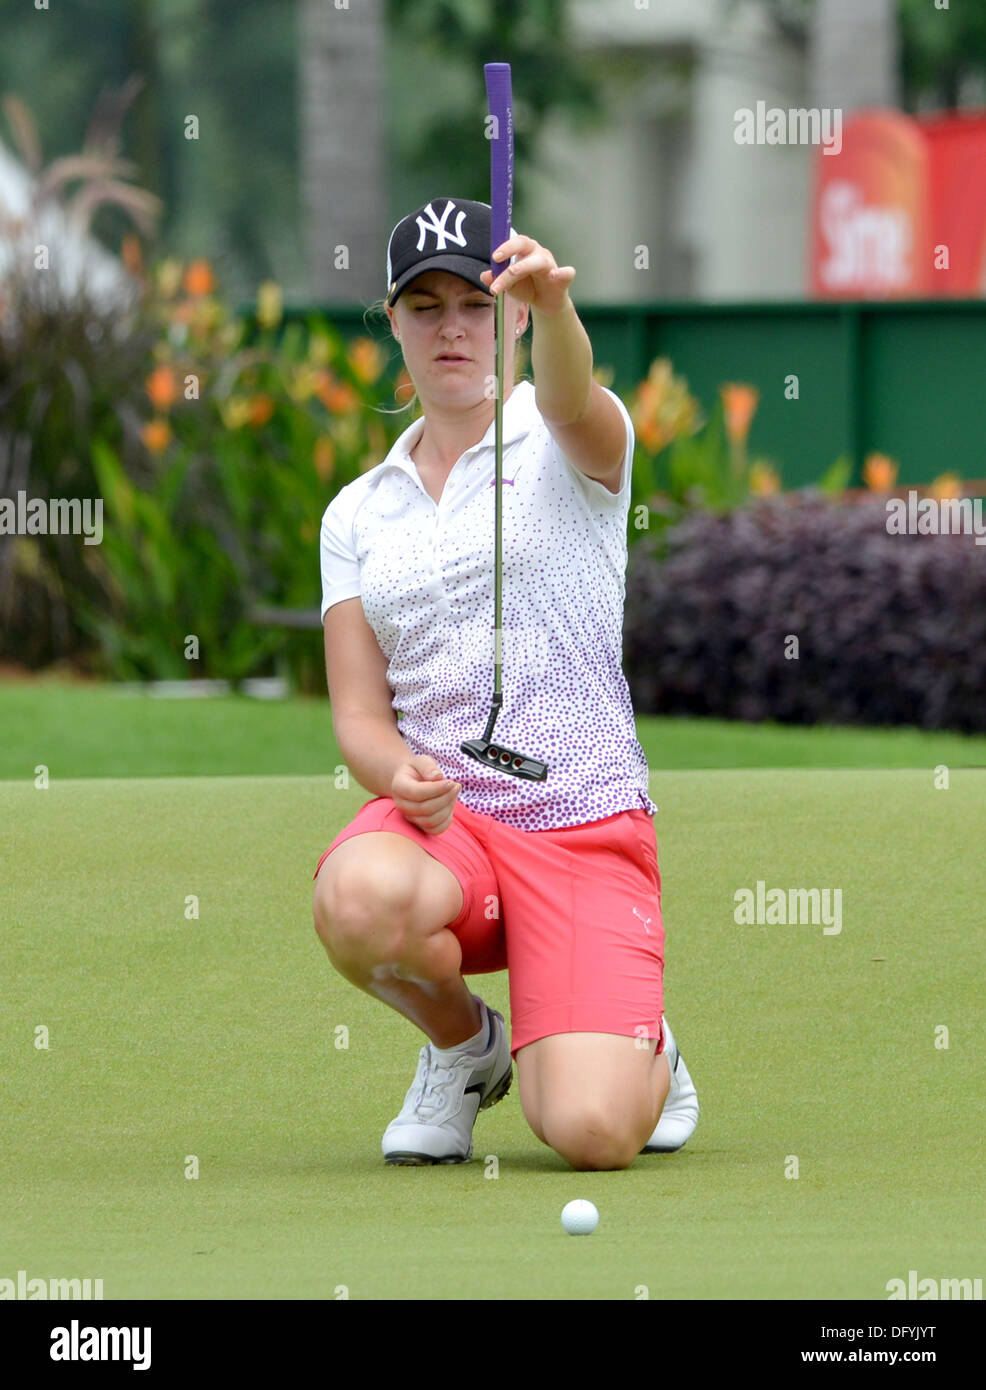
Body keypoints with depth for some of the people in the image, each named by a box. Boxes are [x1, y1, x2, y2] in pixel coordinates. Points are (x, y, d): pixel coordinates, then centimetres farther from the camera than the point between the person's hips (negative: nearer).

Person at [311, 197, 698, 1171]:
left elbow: (570, 403, -23)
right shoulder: (357, 513, 15)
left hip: (588, 822, -3)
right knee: (358, 897, -37)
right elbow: (359, 711, 9)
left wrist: (553, 304, -47)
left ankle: (645, 1056, 18)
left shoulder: (567, 443, 3)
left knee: (592, 1132, -23)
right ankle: (462, 1043, -1)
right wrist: (400, 775, -16)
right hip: (436, 820, 3)